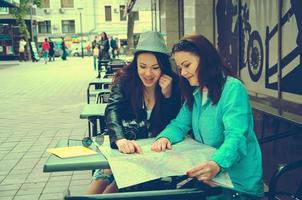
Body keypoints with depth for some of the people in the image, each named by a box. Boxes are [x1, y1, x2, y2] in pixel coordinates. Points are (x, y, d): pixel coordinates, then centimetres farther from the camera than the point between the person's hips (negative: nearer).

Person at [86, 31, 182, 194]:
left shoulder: (173, 84, -7)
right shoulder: (125, 80, -7)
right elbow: (112, 110, -22)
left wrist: (168, 95, -21)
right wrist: (120, 139, -41)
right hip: (126, 148, 0)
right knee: (105, 174, -27)